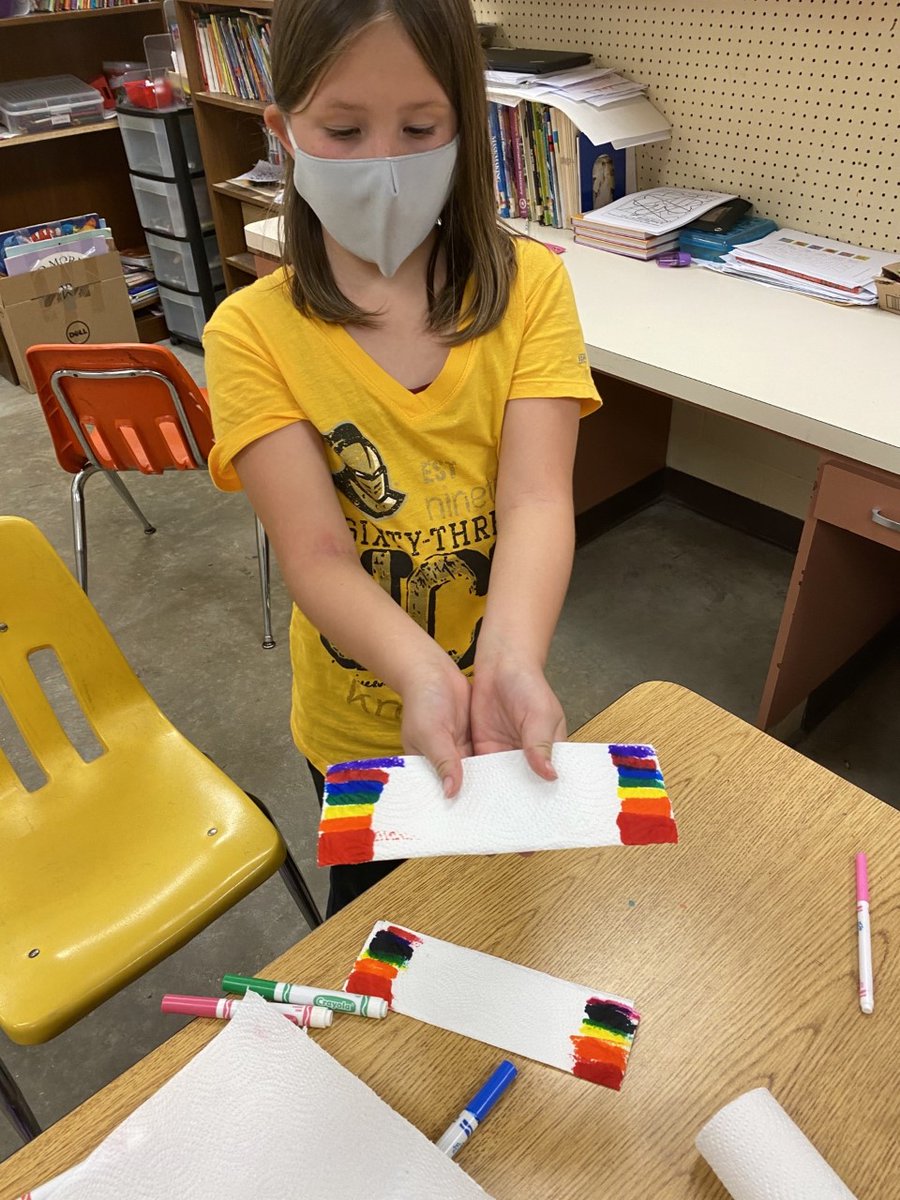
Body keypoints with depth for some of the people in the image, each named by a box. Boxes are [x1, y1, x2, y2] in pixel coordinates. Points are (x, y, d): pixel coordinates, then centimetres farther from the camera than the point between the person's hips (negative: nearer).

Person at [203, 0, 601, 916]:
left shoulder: (529, 285, -12)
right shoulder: (252, 332, -16)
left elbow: (536, 498, -23)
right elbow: (318, 556, -25)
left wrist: (512, 660, -41)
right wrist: (422, 672, -43)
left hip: (501, 703, 1)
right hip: (360, 714, 0)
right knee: (375, 903, 28)